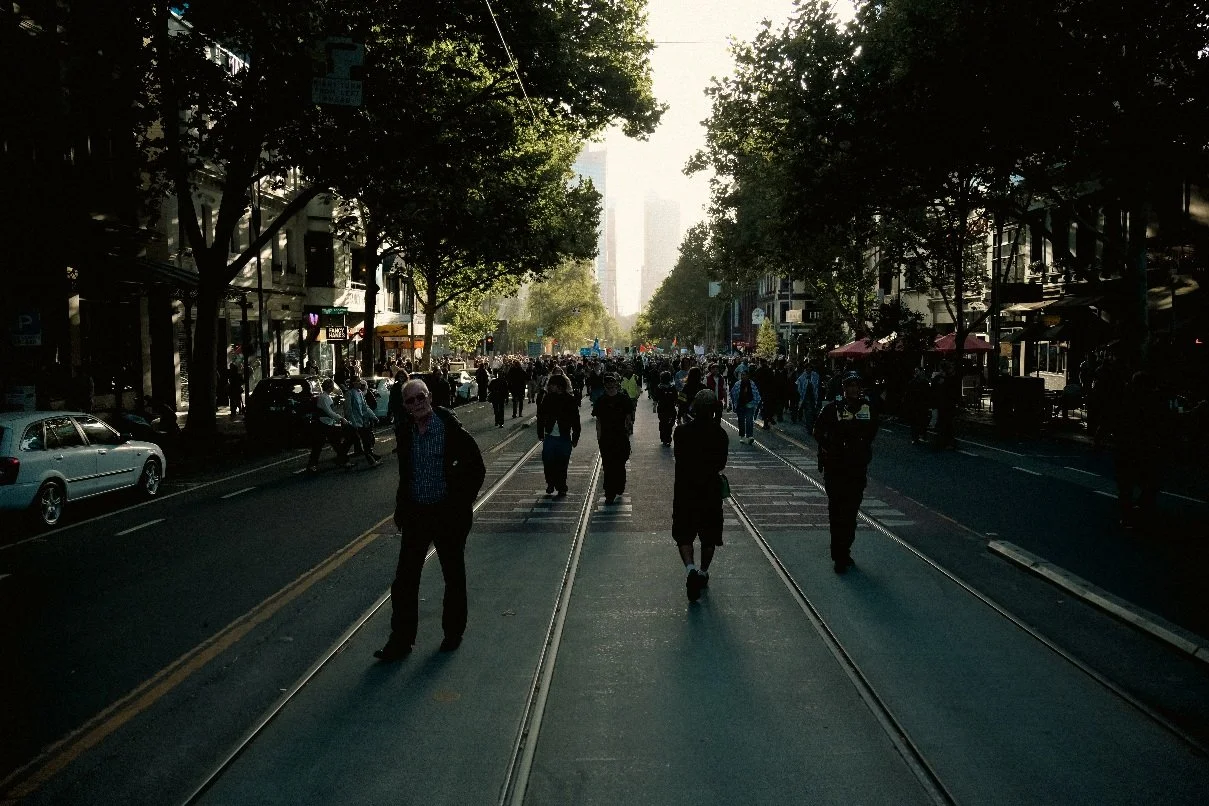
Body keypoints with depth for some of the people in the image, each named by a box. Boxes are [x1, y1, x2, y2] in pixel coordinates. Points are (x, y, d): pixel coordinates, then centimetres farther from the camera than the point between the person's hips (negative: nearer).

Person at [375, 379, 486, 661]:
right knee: (404, 580, 3)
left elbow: (476, 468, -9)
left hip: (448, 513, -4)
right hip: (416, 513, 4)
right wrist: (401, 508, 10)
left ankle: (453, 633, 30)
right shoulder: (406, 434, 1)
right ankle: (401, 640, 14)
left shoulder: (451, 430, -14)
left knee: (454, 577, 12)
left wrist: (462, 503, -10)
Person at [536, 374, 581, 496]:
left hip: (564, 437, -2)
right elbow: (540, 416, 8)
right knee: (548, 462, 2)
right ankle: (551, 484, 23)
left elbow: (575, 420, 0)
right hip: (549, 437, 2)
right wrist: (540, 433, 5)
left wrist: (575, 438, -2)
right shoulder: (547, 398, 2)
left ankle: (561, 488, 16)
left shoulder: (570, 400, -3)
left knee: (562, 464, 2)